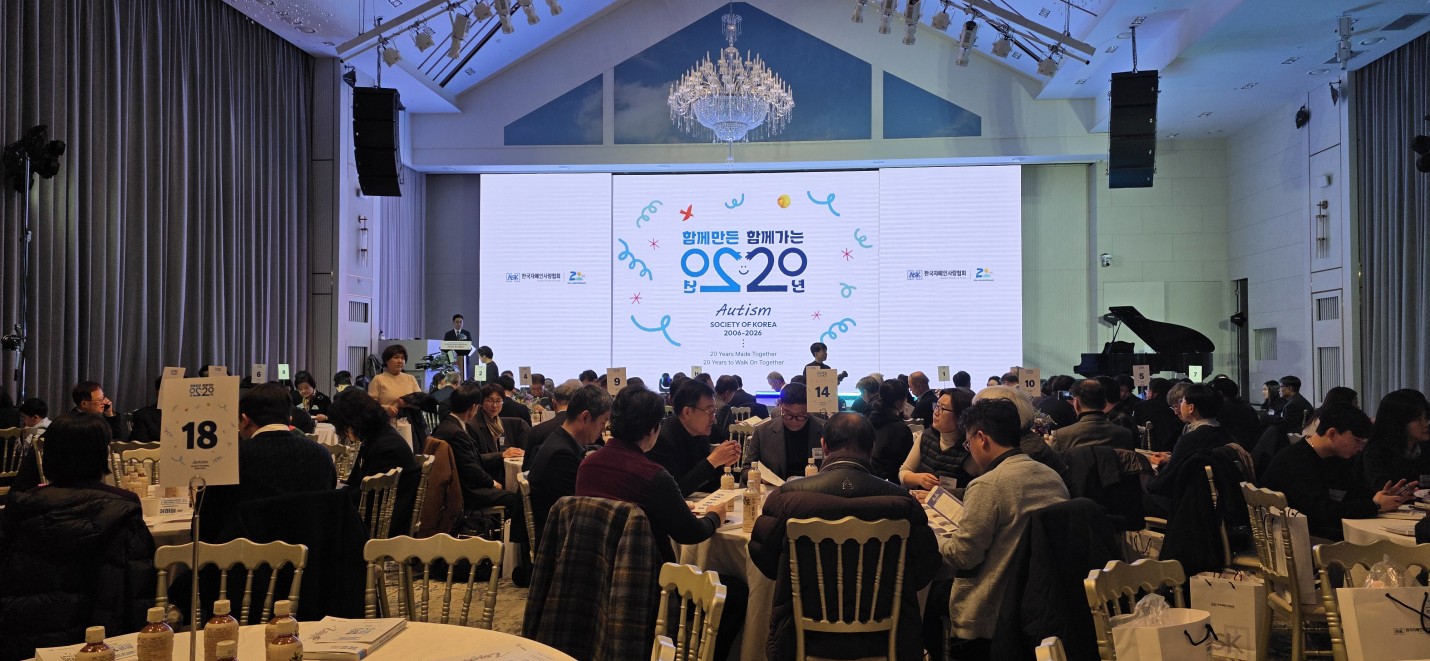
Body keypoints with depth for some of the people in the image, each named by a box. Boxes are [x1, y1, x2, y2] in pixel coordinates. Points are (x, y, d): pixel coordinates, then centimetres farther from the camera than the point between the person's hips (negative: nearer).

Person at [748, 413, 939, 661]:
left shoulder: (786, 496, -13)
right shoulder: (902, 500, -12)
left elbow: (763, 557, 1)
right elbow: (925, 568, -1)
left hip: (804, 639, 0)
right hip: (881, 641, 0)